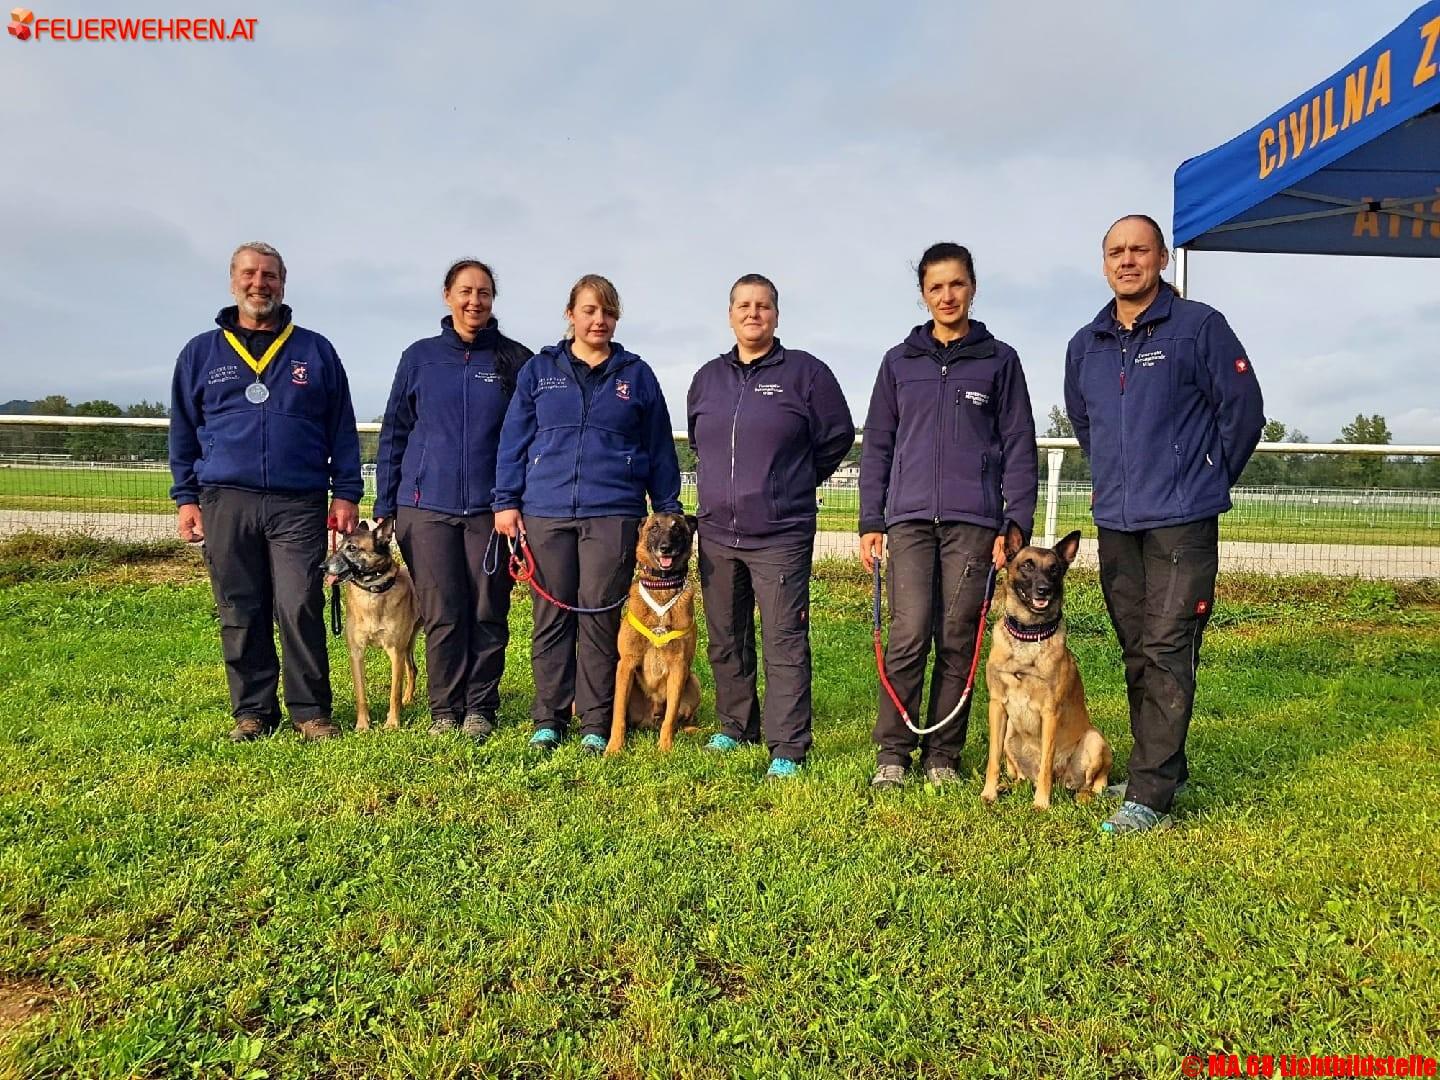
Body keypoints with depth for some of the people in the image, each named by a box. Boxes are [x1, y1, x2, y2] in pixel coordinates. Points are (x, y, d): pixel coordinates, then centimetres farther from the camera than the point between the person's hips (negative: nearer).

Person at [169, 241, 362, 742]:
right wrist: (186, 498, 8)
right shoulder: (201, 353, 13)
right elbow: (183, 433, 15)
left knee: (300, 609, -6)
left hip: (299, 503, -2)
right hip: (226, 503, 2)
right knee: (240, 614, 6)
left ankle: (310, 711, 6)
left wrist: (346, 493, 2)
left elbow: (342, 430, 8)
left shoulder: (316, 351, 9)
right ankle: (252, 711, 17)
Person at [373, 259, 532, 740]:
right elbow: (394, 434, 12)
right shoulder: (420, 357, 9)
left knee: (488, 613, 3)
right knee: (441, 614, 1)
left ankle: (481, 708, 16)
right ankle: (445, 710, 14)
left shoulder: (515, 359, 6)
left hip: (491, 507, 0)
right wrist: (384, 506, 7)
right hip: (427, 505, 1)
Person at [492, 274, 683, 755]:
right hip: (546, 513, 1)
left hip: (613, 514, -1)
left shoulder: (637, 375, 10)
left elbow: (660, 450, 11)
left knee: (600, 618, 1)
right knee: (551, 618, 4)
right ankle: (549, 719, 15)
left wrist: (668, 511, 8)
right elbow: (514, 440, 9)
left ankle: (596, 724, 11)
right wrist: (506, 502, 2)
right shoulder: (539, 370, 11)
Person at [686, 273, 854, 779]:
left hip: (781, 535, -5)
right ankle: (735, 727, 30)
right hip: (717, 534, 5)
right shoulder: (708, 377, 12)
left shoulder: (805, 371, -2)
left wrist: (796, 483, 8)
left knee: (785, 641, -5)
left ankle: (788, 748, 1)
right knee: (726, 641, 14)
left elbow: (837, 436, 3)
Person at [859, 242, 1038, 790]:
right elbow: (877, 444, 12)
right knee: (909, 634, -8)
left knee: (958, 641, 2)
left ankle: (942, 755, 14)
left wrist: (1015, 525, -3)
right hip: (909, 518, 0)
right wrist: (870, 521, 4)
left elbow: (1019, 447, 6)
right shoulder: (899, 361, 12)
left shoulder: (999, 360, 9)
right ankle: (892, 751, 4)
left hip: (973, 520, 0)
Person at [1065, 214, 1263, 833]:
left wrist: (1206, 482, 5)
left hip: (1182, 522, -5)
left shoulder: (1200, 327, -3)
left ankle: (1150, 795, -6)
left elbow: (1242, 411, -2)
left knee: (1167, 652, -9)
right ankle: (1165, 767, 26)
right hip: (1114, 522, 6)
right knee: (1137, 655, 12)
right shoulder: (1085, 345, 12)